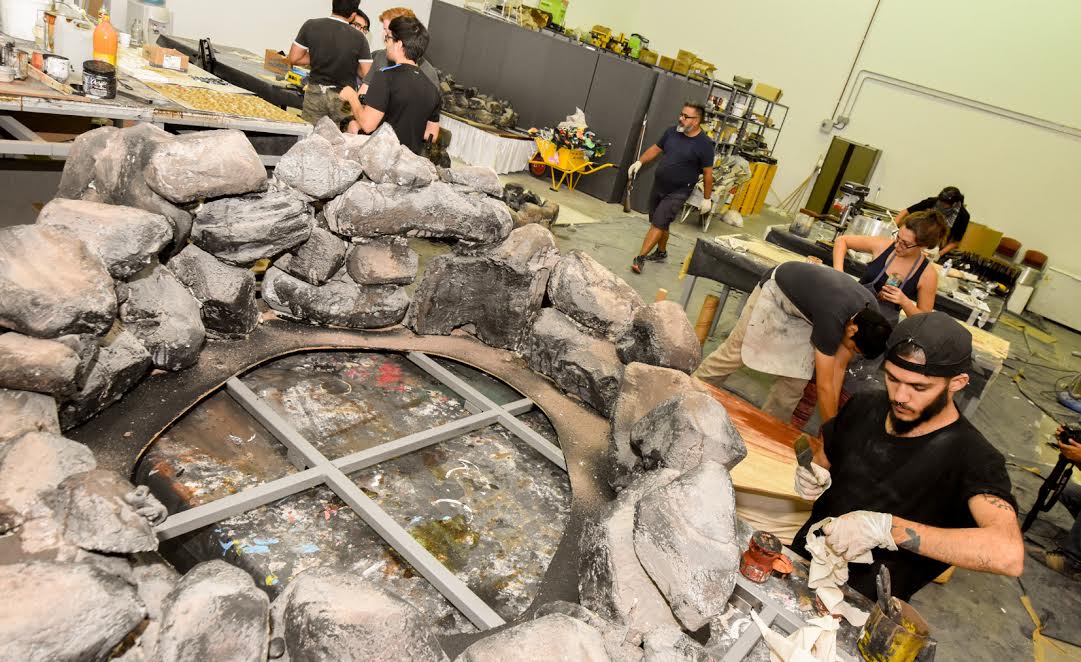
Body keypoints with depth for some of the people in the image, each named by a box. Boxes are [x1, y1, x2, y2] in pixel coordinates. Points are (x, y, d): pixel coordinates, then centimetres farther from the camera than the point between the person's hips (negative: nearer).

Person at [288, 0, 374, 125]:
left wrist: (317, 58, 11)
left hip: (315, 92, 2)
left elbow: (293, 59, 1)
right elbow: (368, 74, -8)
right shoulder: (359, 38, -10)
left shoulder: (311, 26, -4)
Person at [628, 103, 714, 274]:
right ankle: (661, 252, 37)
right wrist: (639, 162, -2)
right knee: (661, 223, 17)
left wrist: (707, 198, -4)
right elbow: (656, 148, 12)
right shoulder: (672, 131, -2)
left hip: (678, 192, -5)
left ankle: (640, 258, -10)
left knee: (658, 224, -12)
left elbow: (708, 173, -8)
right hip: (658, 186, 6)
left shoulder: (704, 144, -15)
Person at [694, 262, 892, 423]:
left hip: (803, 311, 6)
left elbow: (839, 367, -11)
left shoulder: (870, 315, -19)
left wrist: (833, 417, -12)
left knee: (796, 379, -2)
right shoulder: (833, 318, -41)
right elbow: (824, 386, -33)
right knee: (734, 354, -2)